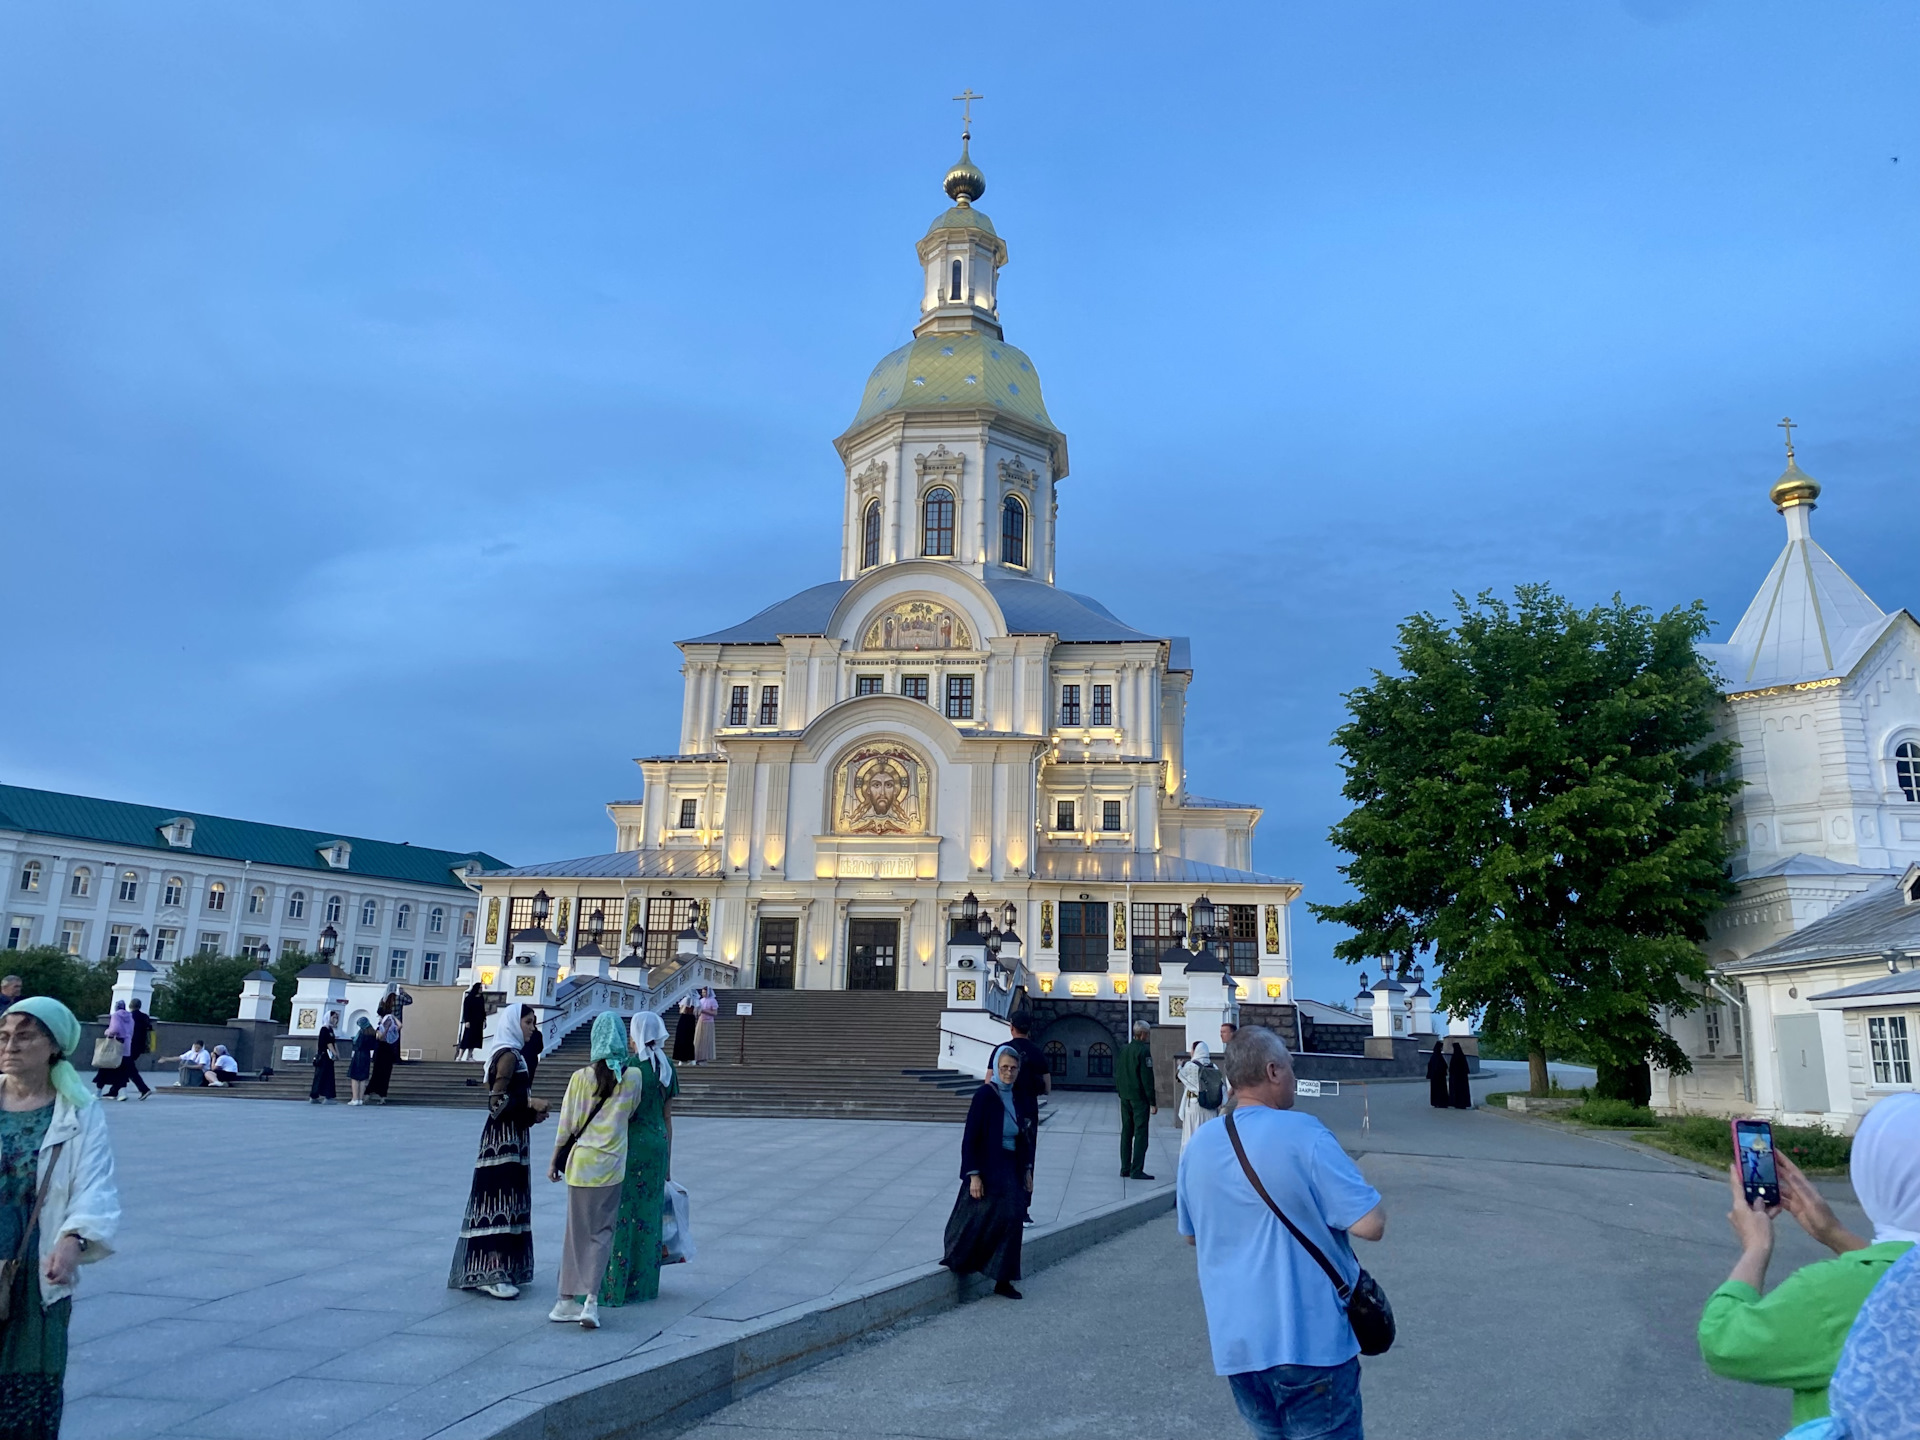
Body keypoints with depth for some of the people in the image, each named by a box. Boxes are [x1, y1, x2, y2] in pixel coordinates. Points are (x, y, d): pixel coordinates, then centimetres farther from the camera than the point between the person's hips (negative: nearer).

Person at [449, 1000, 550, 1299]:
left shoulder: (510, 1053, 15)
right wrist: (531, 1103, -15)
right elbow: (497, 1100, -20)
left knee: (505, 1202, 13)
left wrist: (531, 1113, 6)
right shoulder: (509, 1054, -14)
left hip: (508, 1137, 10)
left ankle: (493, 1267, 19)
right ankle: (492, 1273, -8)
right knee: (501, 1203, -9)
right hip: (504, 1139, -10)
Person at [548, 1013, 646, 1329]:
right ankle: (591, 1300, -3)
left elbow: (567, 1124, -3)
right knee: (601, 1231, 7)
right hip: (612, 1164, 0)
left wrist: (554, 1161, 7)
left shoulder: (581, 1077, -7)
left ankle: (568, 1300, 16)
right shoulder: (633, 1077, -5)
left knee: (577, 1231, 10)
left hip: (581, 1161, 0)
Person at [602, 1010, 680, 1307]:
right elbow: (668, 1116, 9)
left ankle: (614, 1286, 6)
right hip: (658, 1142, 6)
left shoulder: (629, 1066, -13)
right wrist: (668, 1159, 15)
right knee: (649, 1214, 12)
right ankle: (644, 1284, 18)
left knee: (620, 1215, 2)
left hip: (631, 1144, -6)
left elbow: (622, 1114, -14)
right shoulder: (667, 1068, 6)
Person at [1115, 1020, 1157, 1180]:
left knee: (1126, 1132, 13)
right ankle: (1136, 1170, -6)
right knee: (1140, 1134, -4)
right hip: (1139, 1098, -7)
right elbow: (1147, 1078, -15)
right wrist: (1153, 1102, -11)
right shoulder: (1144, 1050, -14)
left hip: (1125, 1097, 7)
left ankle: (1125, 1168, 16)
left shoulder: (1123, 1049, 8)